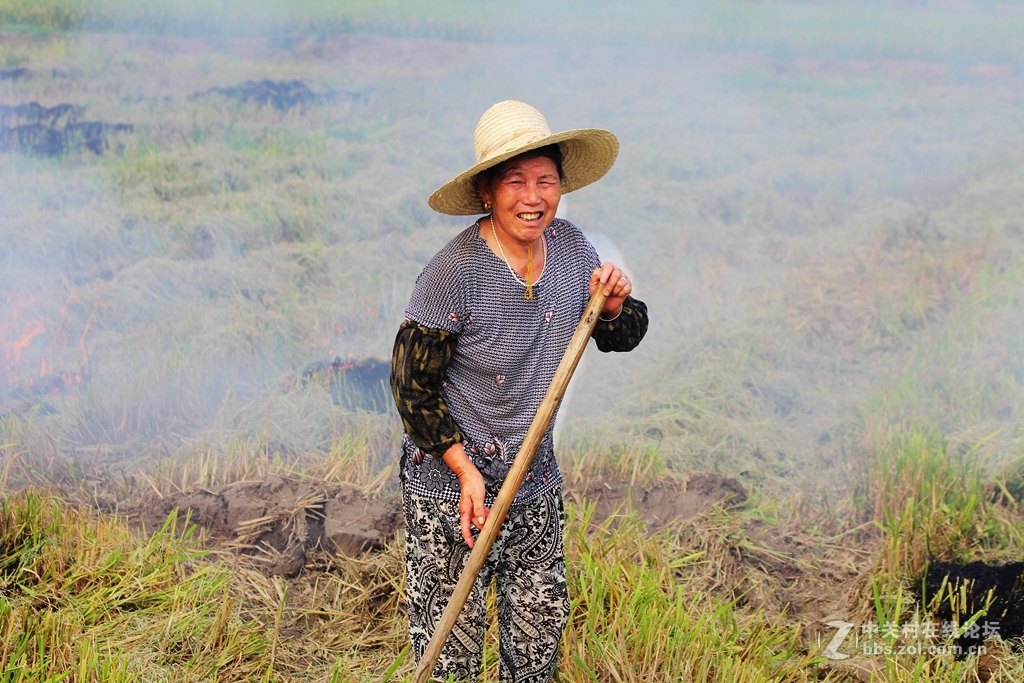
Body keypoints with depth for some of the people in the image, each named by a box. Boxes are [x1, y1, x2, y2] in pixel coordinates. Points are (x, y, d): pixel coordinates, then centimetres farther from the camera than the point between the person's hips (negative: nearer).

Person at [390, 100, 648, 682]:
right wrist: (465, 470, -18)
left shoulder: (572, 249, -4)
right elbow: (412, 385, -14)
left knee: (543, 620, 18)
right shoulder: (455, 273, -22)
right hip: (449, 488, -5)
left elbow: (620, 340, 10)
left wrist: (615, 305, -12)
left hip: (537, 483, 6)